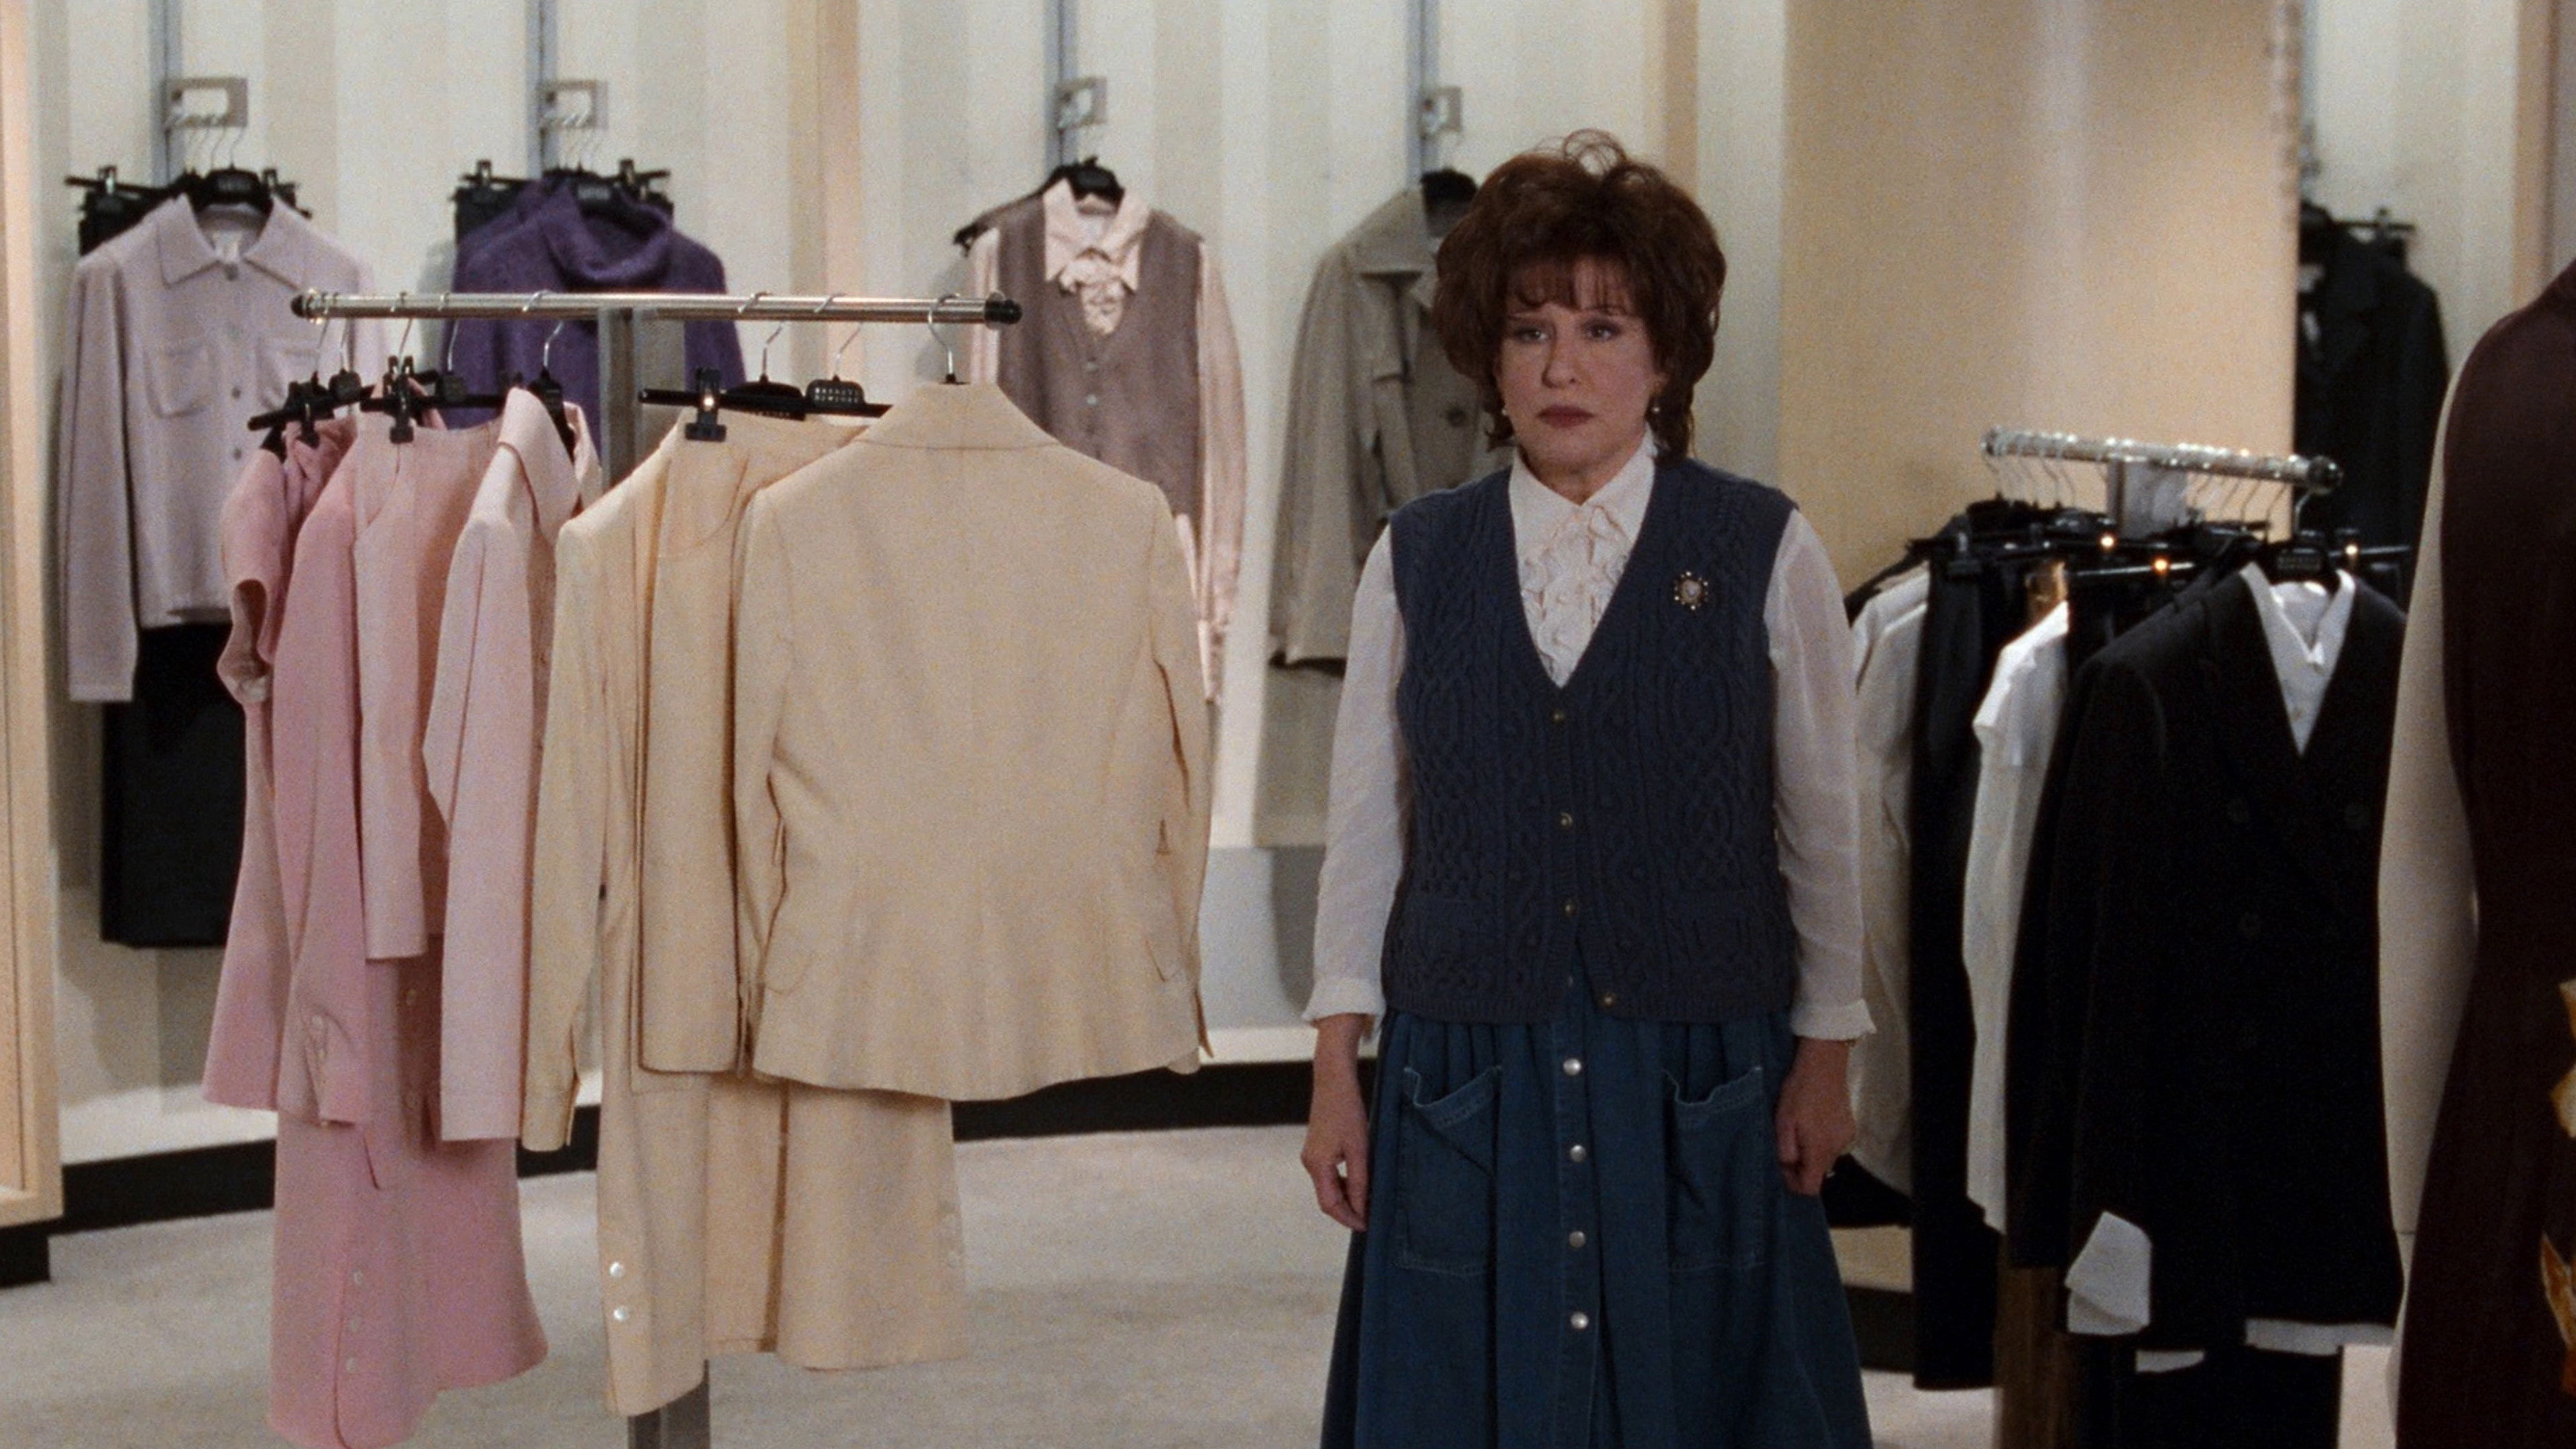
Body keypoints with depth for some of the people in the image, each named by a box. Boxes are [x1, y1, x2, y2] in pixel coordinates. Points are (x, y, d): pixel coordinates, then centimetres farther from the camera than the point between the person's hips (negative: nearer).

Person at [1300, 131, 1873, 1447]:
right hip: (1465, 1077, 2)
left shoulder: (1766, 553, -2)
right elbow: (1364, 826, 6)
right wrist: (1337, 1069, 4)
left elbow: (1822, 827, 2)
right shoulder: (1415, 560, 4)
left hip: (1696, 1077, -1)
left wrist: (1824, 1057, 2)